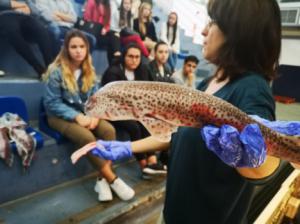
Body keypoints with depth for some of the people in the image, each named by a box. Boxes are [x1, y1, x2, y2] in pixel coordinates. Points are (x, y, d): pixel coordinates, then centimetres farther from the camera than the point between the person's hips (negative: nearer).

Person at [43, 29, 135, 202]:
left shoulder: (89, 70, 6)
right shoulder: (56, 71, -10)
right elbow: (52, 103, -12)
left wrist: (94, 114, -17)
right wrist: (77, 116, -23)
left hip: (84, 113, 5)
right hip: (61, 116, -4)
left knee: (109, 130, -26)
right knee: (87, 137, -33)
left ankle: (103, 179, -20)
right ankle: (112, 179, -20)